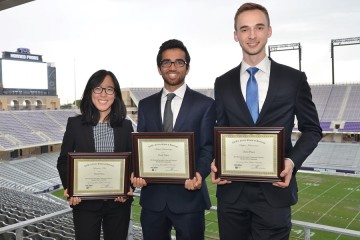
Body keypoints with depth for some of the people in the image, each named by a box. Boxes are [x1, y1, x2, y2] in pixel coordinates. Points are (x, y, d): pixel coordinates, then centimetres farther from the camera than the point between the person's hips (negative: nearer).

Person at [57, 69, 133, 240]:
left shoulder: (126, 126, 2)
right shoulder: (75, 124, -2)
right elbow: (63, 161, 2)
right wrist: (69, 188, -14)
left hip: (119, 203, 2)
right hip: (85, 203, -1)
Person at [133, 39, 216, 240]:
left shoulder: (205, 104, 0)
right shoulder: (146, 105, 9)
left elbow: (208, 147, -4)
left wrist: (199, 173, -22)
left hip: (188, 195, -3)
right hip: (152, 196, 3)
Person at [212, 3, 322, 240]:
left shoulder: (294, 79, 0)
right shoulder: (223, 83, 6)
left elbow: (312, 129, 5)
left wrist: (293, 161, -12)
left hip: (274, 190, -2)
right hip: (231, 190, 2)